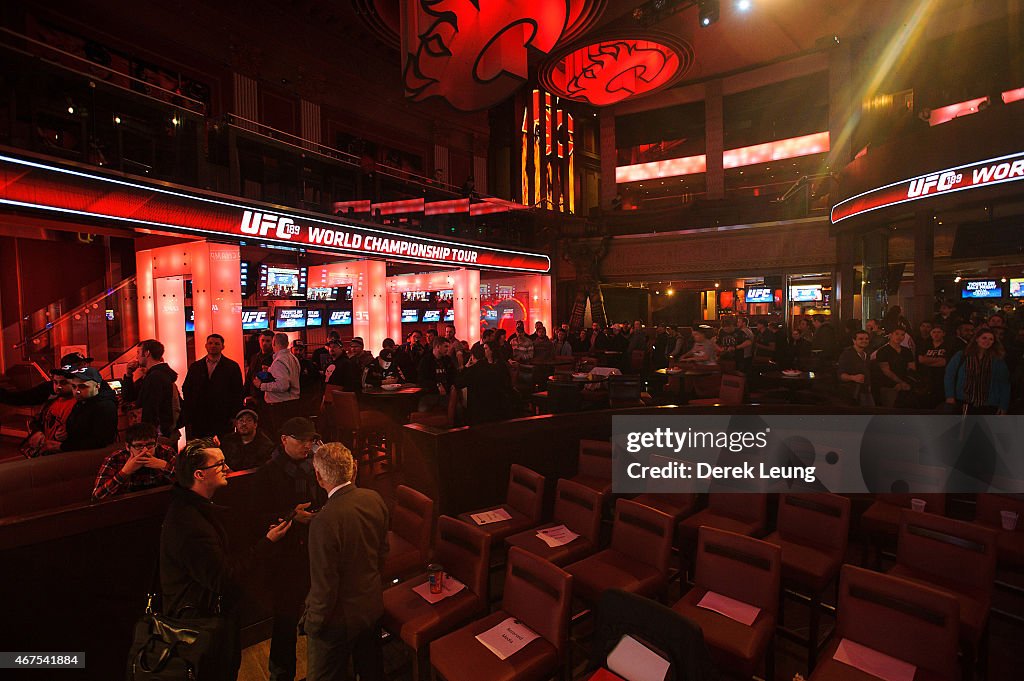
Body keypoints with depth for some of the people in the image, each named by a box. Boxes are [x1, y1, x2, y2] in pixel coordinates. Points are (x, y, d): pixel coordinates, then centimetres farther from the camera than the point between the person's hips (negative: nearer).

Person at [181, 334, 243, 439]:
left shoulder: (232, 366, 3)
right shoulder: (195, 366, 13)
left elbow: (237, 393, 0)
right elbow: (186, 390, 13)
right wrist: (187, 418, 4)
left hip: (223, 420, -2)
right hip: (198, 420, 3)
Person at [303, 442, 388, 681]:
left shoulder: (324, 521, -32)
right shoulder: (375, 499, -12)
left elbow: (324, 586, -24)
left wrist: (312, 623, -6)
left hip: (339, 619, -5)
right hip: (373, 606, 6)